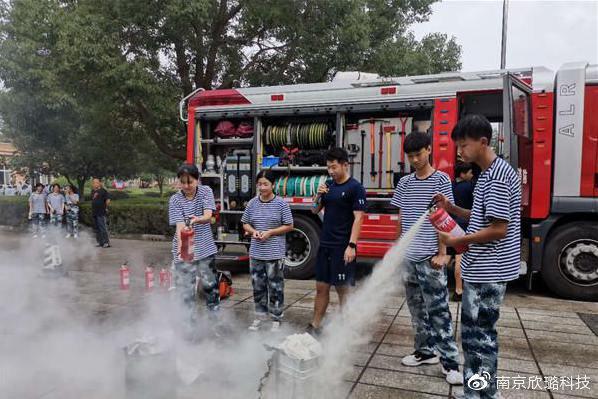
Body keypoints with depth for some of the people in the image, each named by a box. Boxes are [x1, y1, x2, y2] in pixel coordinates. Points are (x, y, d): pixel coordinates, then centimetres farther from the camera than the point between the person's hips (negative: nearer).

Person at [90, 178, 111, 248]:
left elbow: (108, 200, -16)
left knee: (103, 228, -8)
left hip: (101, 213, -9)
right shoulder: (93, 191, 15)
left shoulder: (103, 191, -10)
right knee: (97, 229, 12)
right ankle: (100, 242, 20)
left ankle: (106, 242, -4)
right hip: (94, 213, 9)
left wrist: (105, 207, -7)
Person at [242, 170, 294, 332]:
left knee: (275, 287, 3)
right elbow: (245, 224, 13)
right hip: (256, 252, 4)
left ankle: (276, 319, 16)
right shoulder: (252, 203, 4)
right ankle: (259, 316, 29)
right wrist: (253, 231, -8)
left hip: (275, 253, -4)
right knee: (258, 286, 13)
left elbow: (289, 226, -4)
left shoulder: (281, 204, -6)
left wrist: (270, 232, -14)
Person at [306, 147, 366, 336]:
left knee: (342, 289, 3)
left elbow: (358, 218, -14)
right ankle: (315, 326, 20)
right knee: (321, 287, 11)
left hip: (342, 247, -6)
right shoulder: (329, 186, 12)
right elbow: (315, 210, 17)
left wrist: (352, 245, -20)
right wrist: (318, 195, -3)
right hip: (325, 245, 7)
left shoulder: (355, 188, -9)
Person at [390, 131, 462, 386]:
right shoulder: (404, 183, 9)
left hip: (430, 257, -5)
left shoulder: (441, 180, -4)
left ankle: (450, 361, 5)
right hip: (408, 256, 5)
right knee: (417, 308, 12)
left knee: (438, 309, -4)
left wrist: (442, 253, -11)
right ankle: (425, 351, 25)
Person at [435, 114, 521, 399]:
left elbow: (498, 228, -21)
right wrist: (452, 209, 7)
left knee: (480, 335, 0)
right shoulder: (488, 174, 13)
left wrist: (457, 241, -15)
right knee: (473, 332, 18)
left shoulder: (497, 176, -18)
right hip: (480, 269, 10)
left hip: (488, 271, -10)